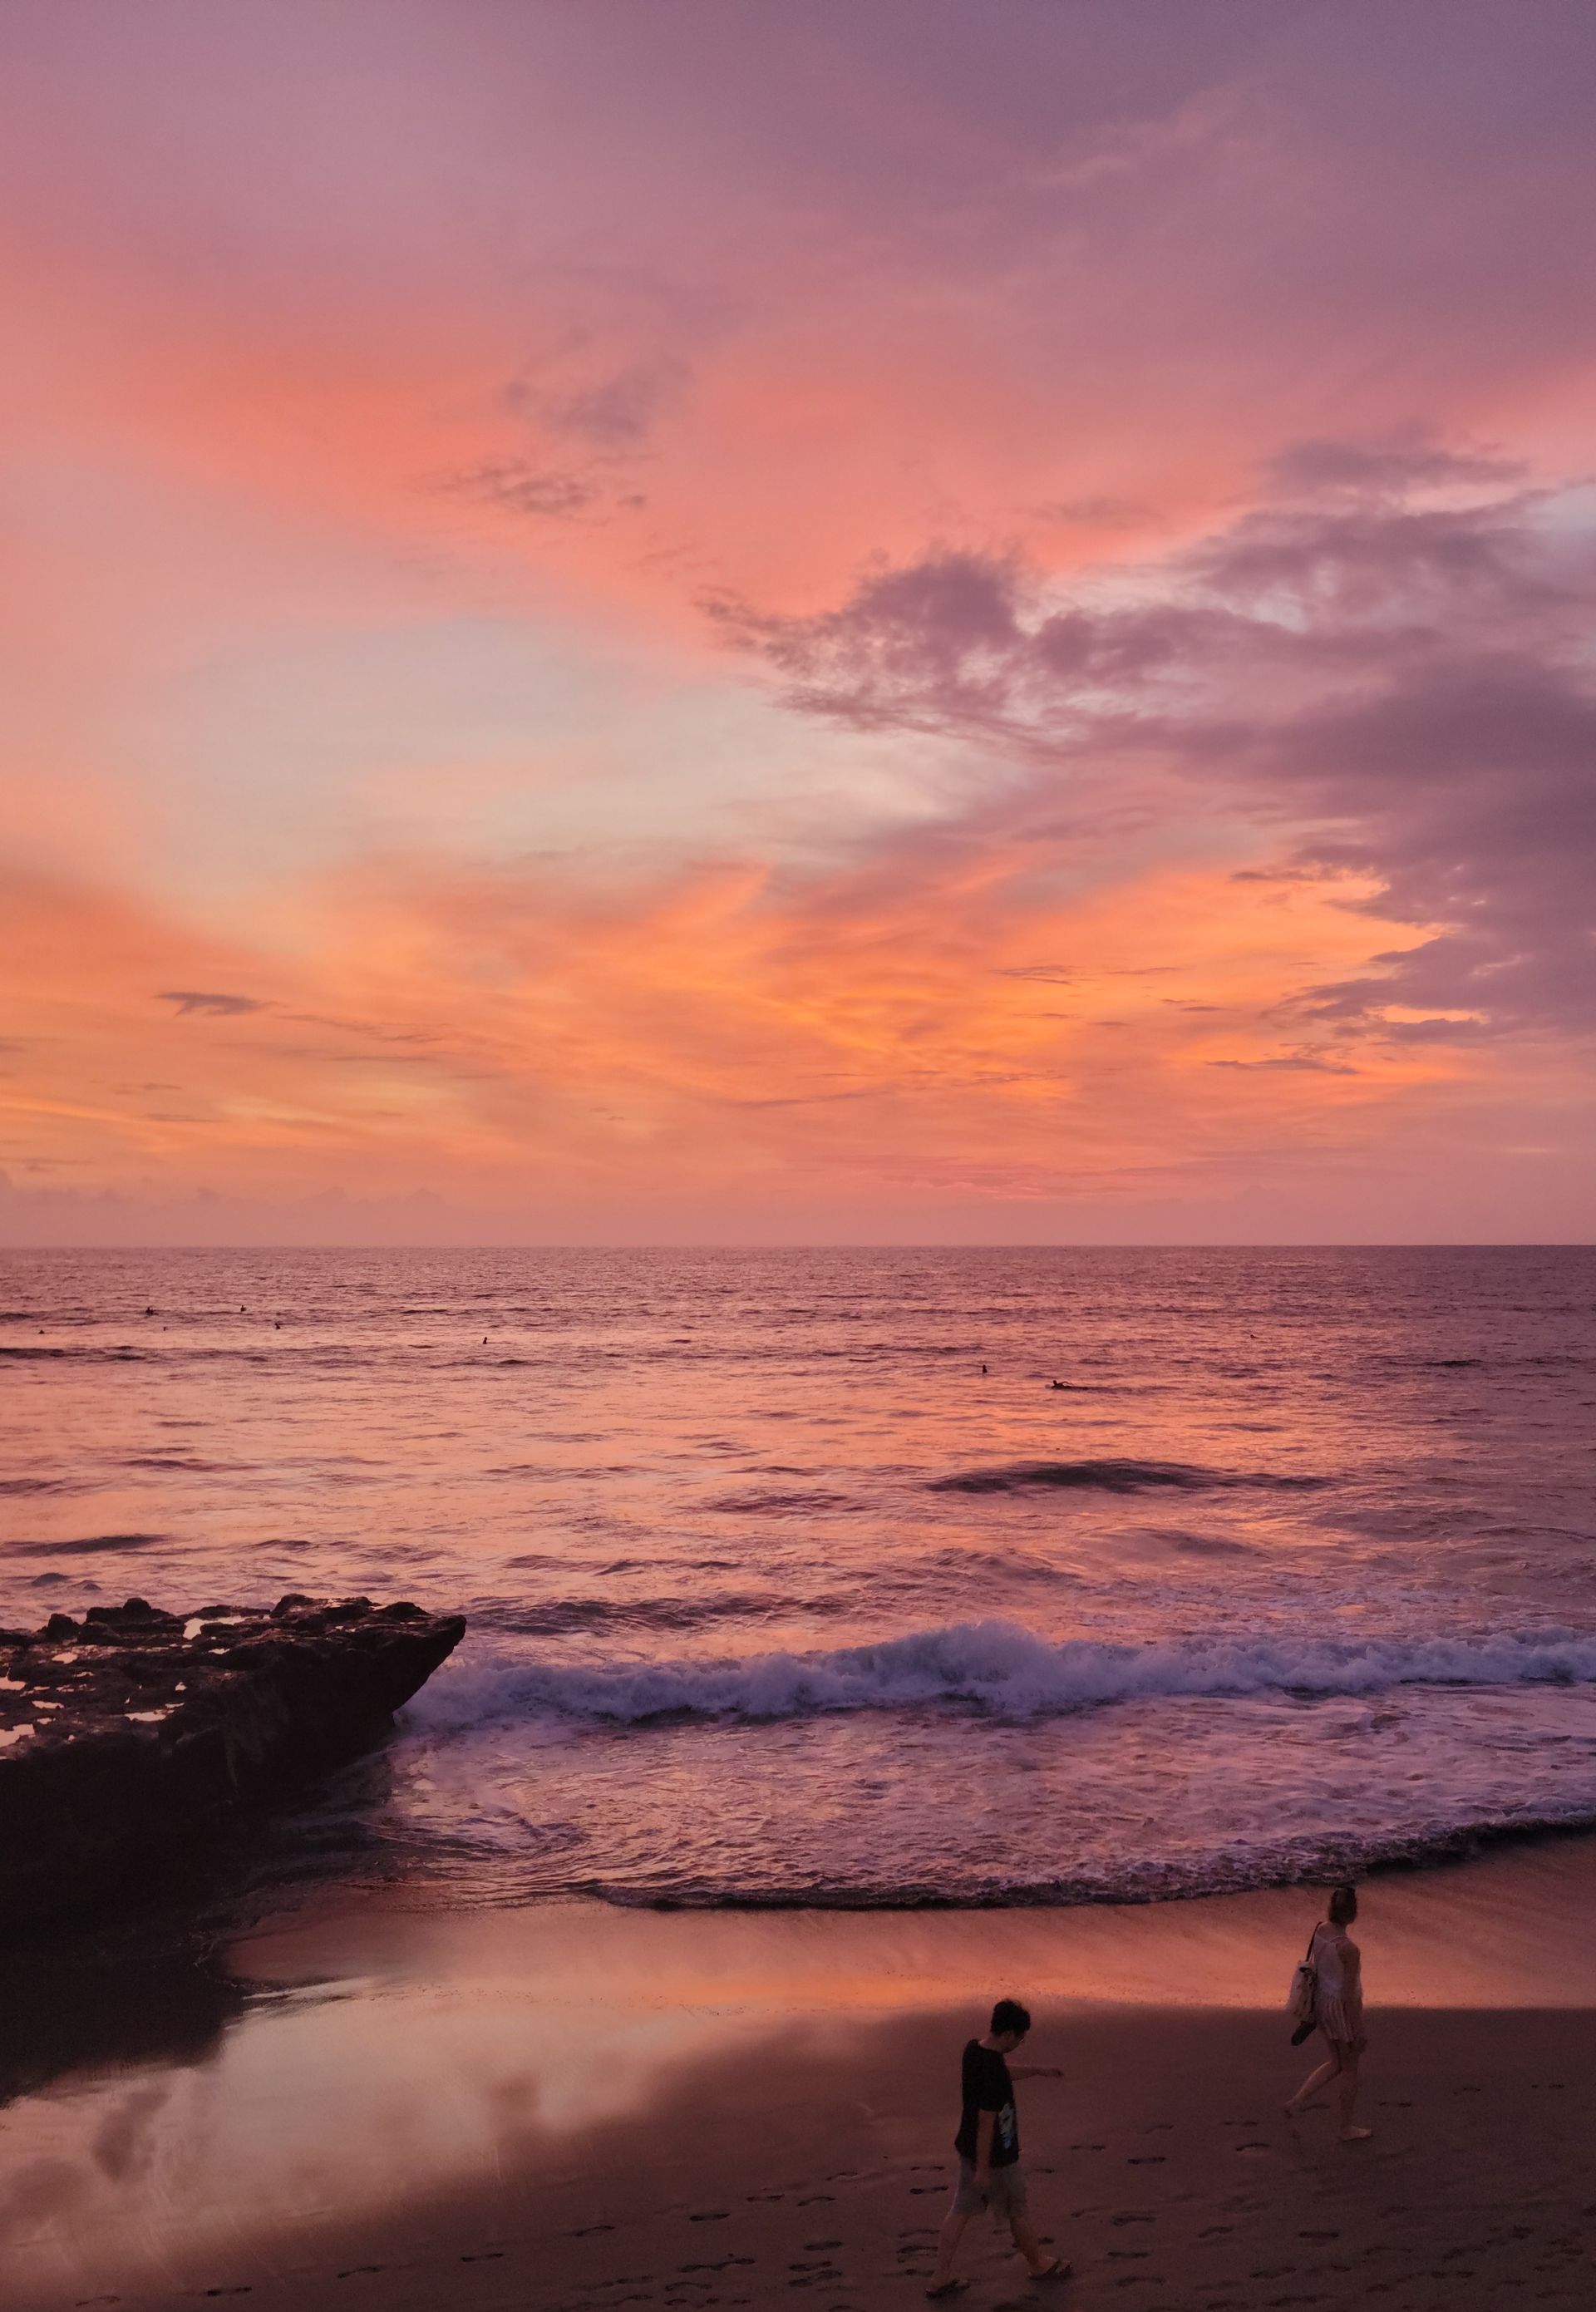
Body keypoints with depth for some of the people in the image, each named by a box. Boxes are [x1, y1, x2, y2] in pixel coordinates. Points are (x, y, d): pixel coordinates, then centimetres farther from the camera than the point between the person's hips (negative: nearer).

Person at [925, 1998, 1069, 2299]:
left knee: (960, 2209, 15)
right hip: (996, 2155, -8)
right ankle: (1039, 2265, 36)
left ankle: (941, 2277, 17)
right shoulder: (993, 2071, -32)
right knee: (1017, 2211, 15)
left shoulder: (973, 2049, -4)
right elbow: (986, 2122, -28)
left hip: (968, 2147, 8)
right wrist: (983, 2169, -22)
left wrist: (1037, 2070, 22)